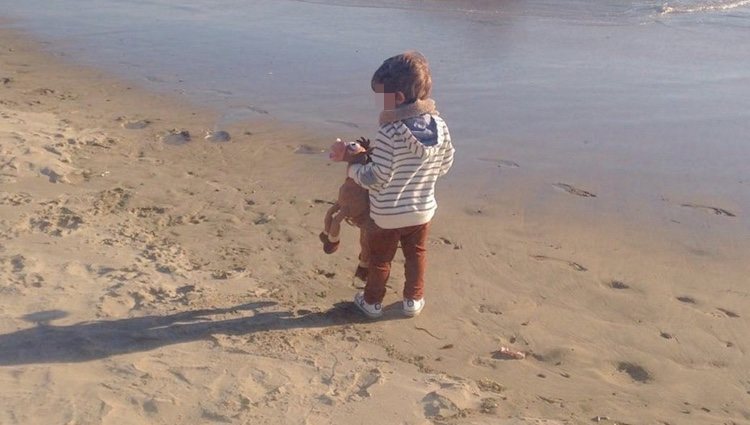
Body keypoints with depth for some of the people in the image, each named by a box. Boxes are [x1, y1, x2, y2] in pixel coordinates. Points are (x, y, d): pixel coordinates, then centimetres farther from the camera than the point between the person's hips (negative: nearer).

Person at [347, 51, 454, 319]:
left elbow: (375, 179, -25)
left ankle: (372, 302, 34)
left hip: (386, 215, -4)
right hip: (422, 211, 4)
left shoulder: (389, 134, -28)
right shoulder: (441, 128, -10)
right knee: (416, 255, 24)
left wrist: (353, 170, -7)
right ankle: (413, 300, 37)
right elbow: (444, 166, 3)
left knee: (380, 259, 17)